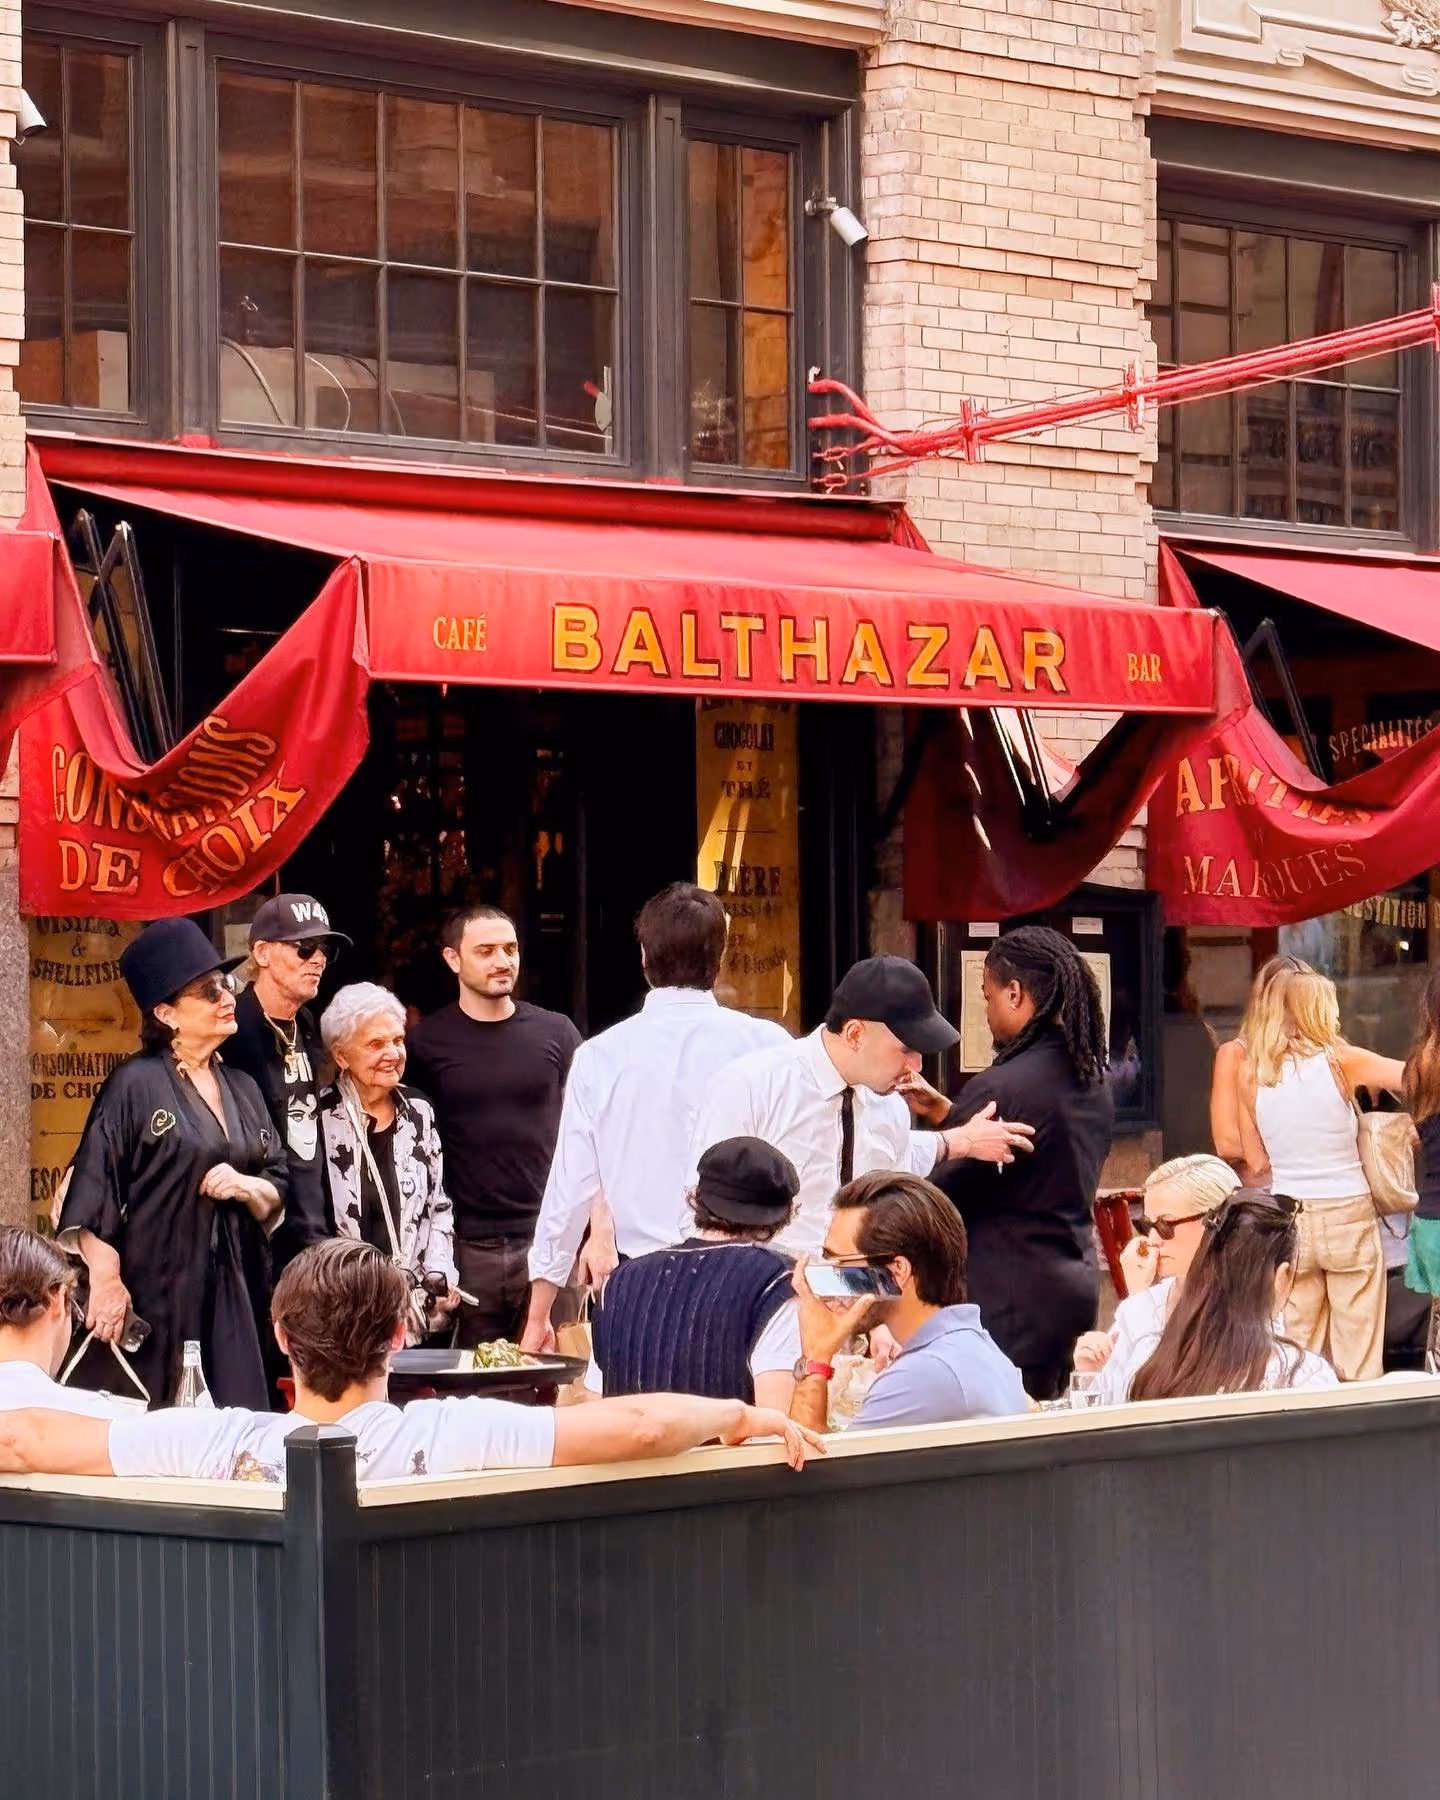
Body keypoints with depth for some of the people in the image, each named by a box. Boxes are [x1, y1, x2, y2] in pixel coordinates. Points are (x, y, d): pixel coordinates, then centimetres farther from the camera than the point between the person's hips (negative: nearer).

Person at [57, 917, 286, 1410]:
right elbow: (92, 1193, -11)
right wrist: (105, 1280, -19)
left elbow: (277, 1190, 17)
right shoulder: (136, 1084, -5)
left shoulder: (243, 1090, 15)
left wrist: (245, 1186, -4)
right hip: (156, 1291, -6)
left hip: (232, 1295, 6)